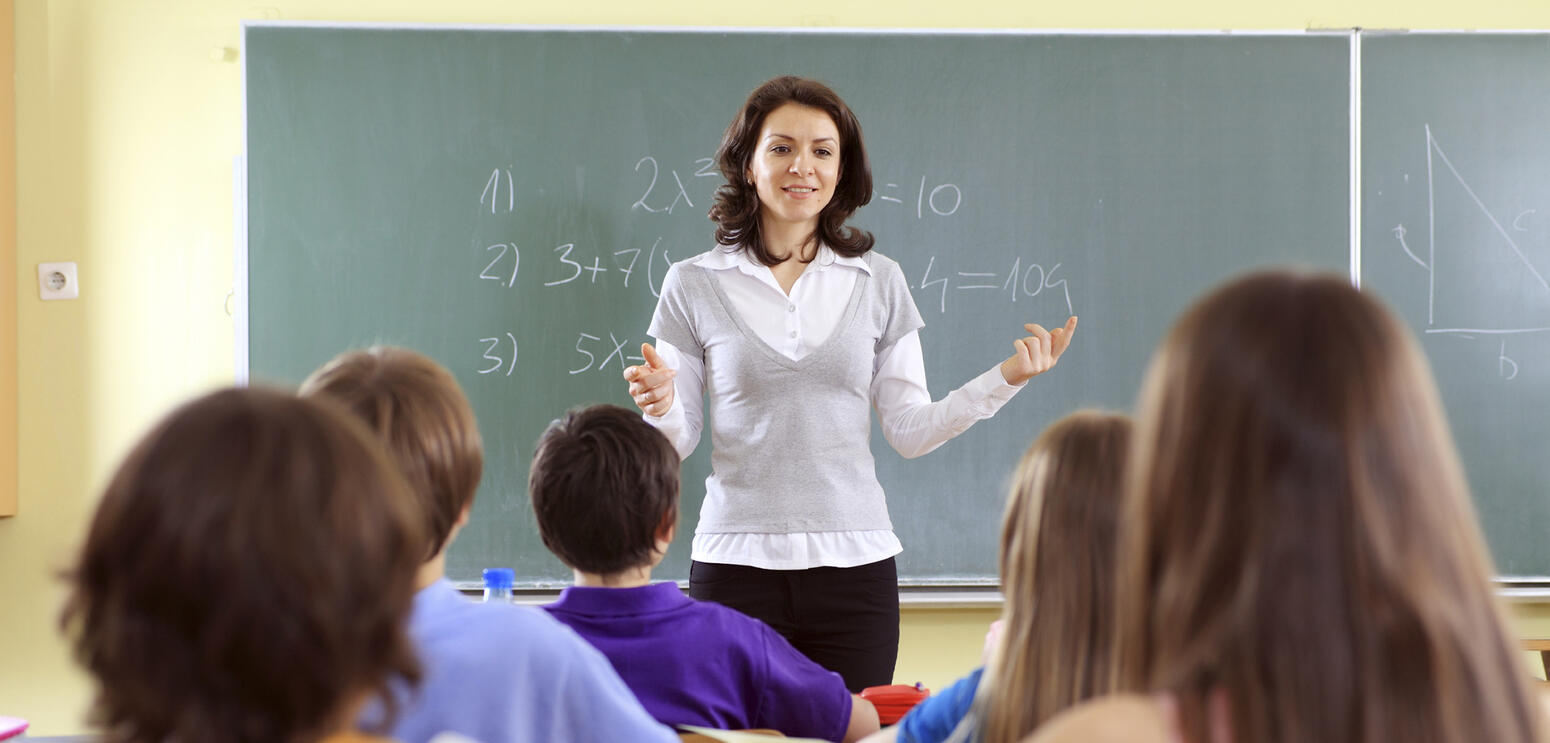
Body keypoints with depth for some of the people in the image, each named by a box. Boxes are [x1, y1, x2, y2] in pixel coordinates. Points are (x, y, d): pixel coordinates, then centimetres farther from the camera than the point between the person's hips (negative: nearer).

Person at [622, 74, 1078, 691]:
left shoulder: (878, 281, 7)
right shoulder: (693, 284, 3)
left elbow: (910, 431, 6)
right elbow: (679, 442, 6)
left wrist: (1005, 379, -5)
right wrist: (661, 405, -15)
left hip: (854, 565, 1)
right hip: (737, 565, -1)